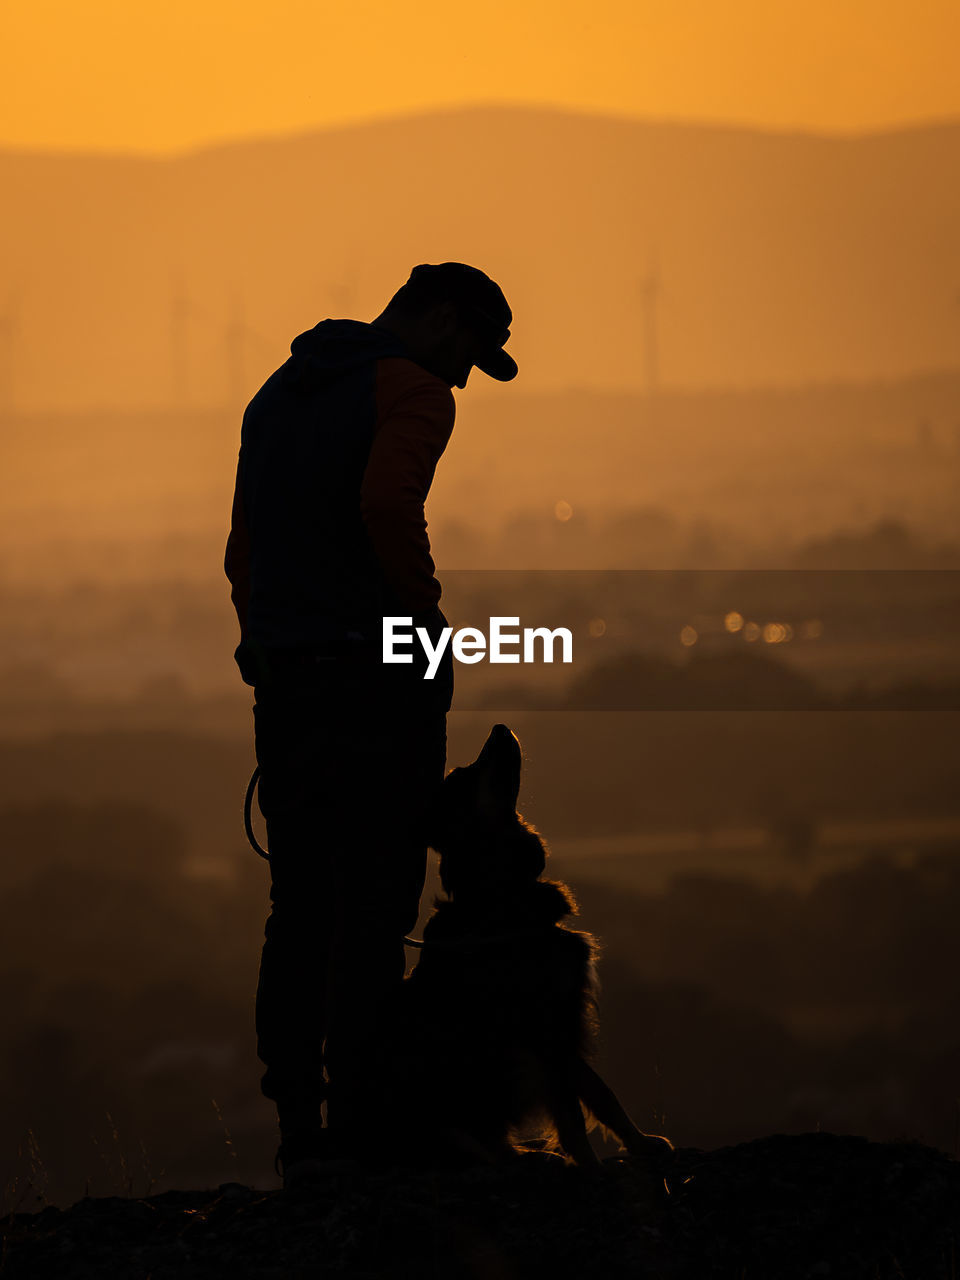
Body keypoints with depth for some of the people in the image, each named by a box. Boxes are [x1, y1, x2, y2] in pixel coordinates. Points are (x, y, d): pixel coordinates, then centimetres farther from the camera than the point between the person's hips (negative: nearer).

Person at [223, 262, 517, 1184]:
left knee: (300, 907, 9)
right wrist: (423, 603, -13)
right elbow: (387, 498, -28)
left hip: (286, 682, 7)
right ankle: (357, 1132, -4)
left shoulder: (277, 396, 19)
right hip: (380, 675, -7)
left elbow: (243, 553, 20)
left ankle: (297, 1134, 9)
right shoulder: (413, 392, -8)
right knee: (375, 907, -4)